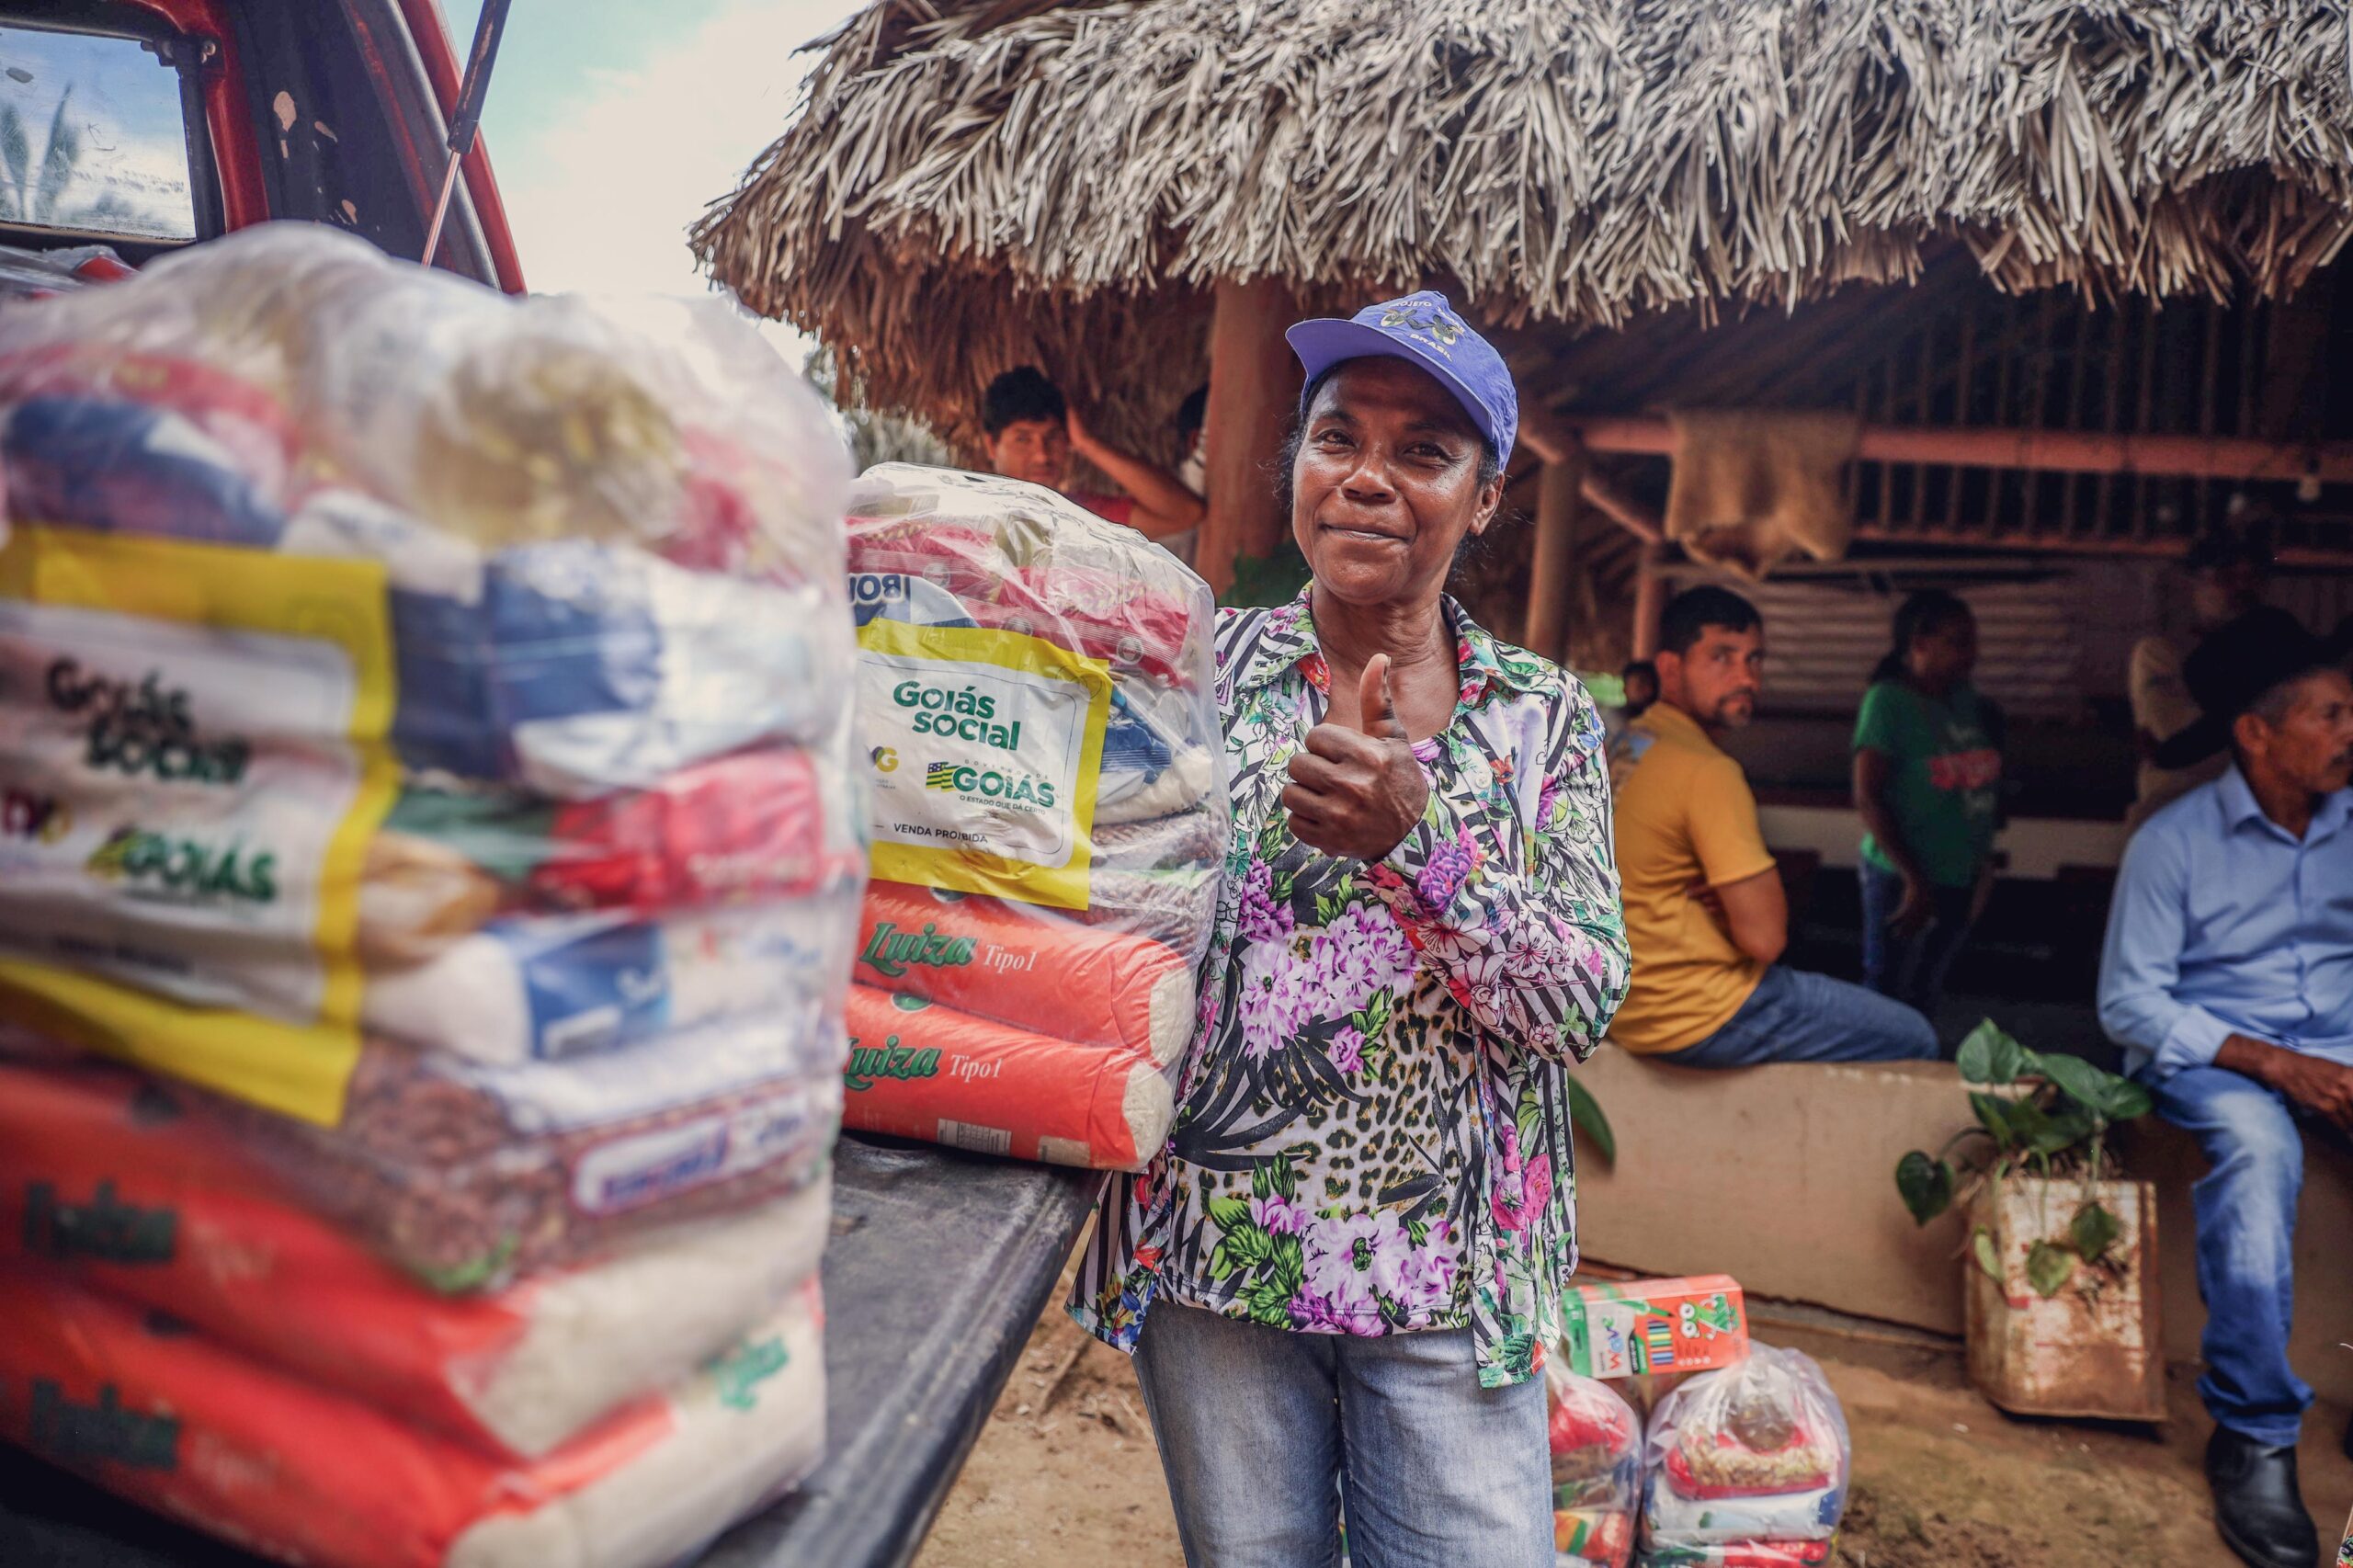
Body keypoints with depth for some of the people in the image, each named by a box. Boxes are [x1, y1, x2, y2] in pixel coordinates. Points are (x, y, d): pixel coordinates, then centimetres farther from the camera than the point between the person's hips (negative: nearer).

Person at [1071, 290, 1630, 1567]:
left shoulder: (1544, 718, 0)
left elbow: (1583, 1007, -8)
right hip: (1211, 1252, 0)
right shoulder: (1202, 669, -1)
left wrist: (1415, 840, -21)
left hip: (1446, 1276, 0)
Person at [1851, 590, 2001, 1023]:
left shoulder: (1966, 699, 6)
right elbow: (1867, 797, -17)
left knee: (1925, 996, 17)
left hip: (1959, 880, 7)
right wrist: (1913, 879, -20)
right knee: (1887, 994, -1)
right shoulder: (1888, 701, -14)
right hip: (1902, 879, -7)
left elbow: (1984, 788, 16)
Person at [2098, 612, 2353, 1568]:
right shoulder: (2175, 841, -4)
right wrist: (2275, 1064, -18)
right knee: (2257, 1141, -37)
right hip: (2212, 1055, -4)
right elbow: (2128, 1003, -8)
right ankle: (2254, 1435, -28)